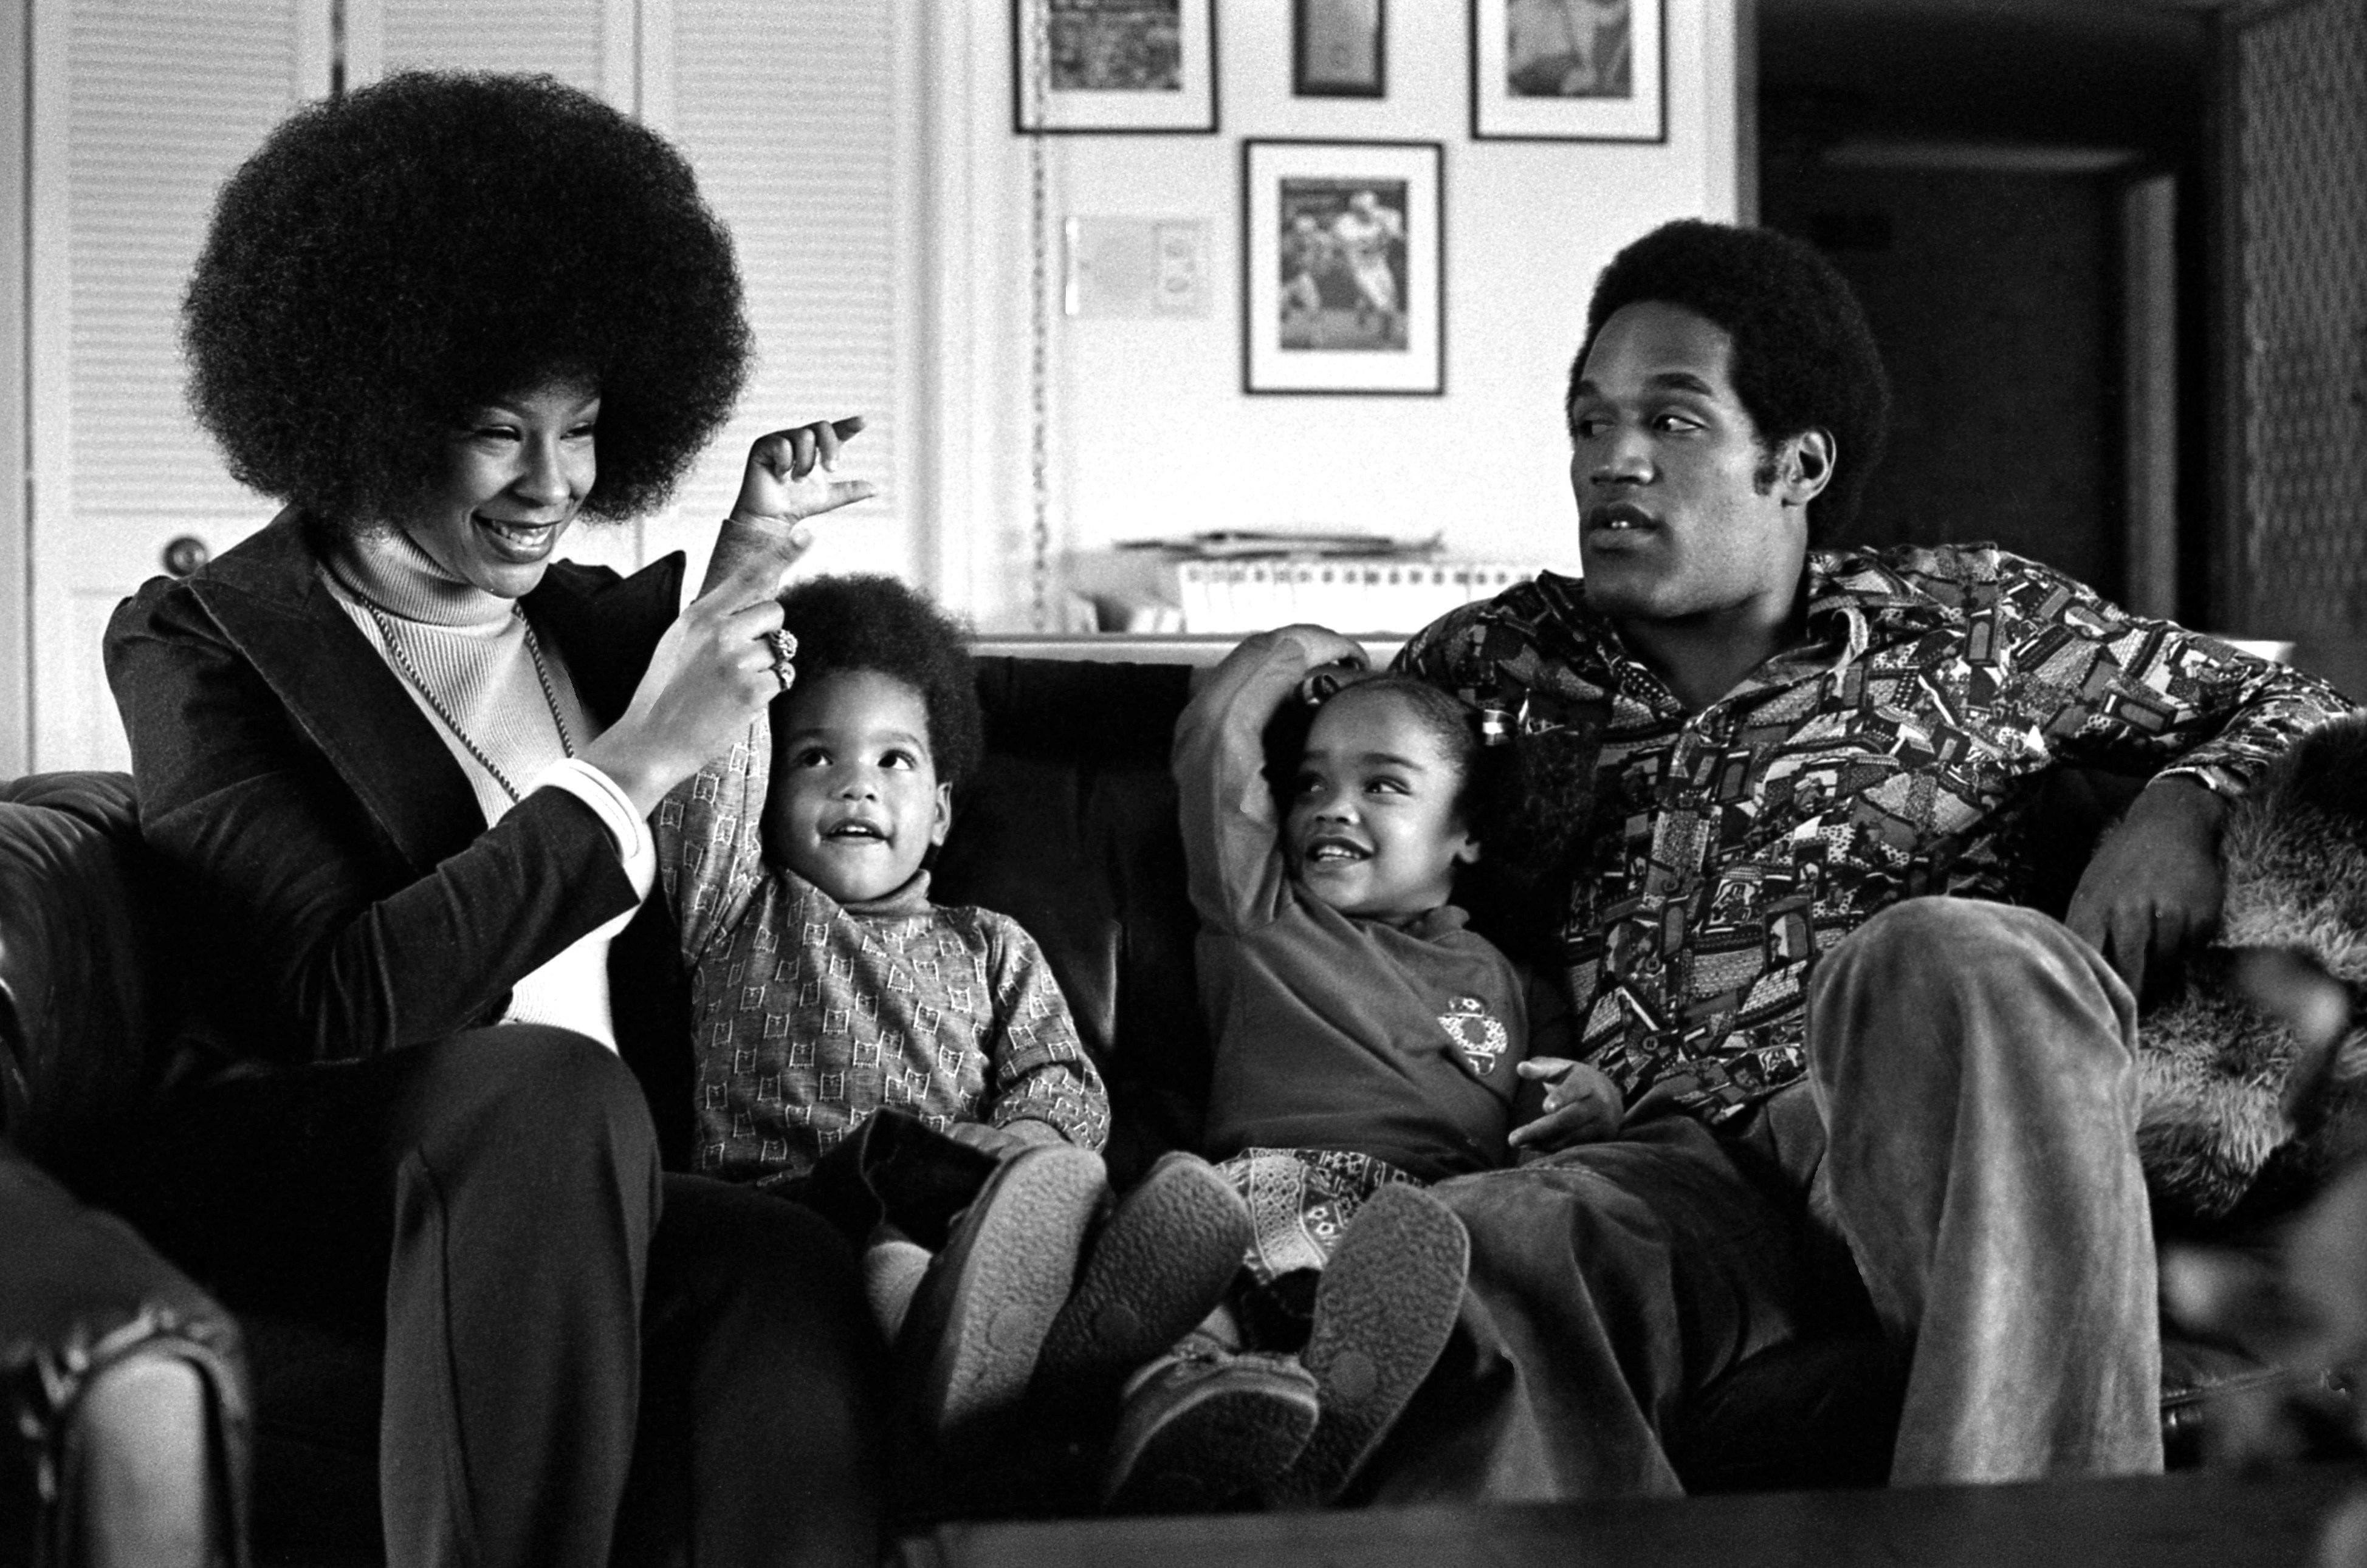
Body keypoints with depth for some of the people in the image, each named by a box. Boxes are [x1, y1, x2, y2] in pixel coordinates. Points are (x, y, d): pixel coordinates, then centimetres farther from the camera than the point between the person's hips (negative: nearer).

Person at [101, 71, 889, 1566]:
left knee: (786, 1270, -29)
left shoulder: (593, 622, 16)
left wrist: (747, 566, 16)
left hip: (591, 1182, 5)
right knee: (549, 1091, -36)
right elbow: (344, 1002, -16)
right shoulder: (198, 644, -1)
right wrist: (633, 762, -17)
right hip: (285, 1161, -5)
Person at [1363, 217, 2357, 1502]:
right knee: (1461, 1248, -36)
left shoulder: (1963, 622, 20)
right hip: (1682, 1166, 1)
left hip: (1927, 1127, -1)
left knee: (1947, 952, -39)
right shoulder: (1511, 660, 25)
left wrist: (2183, 808, 3)